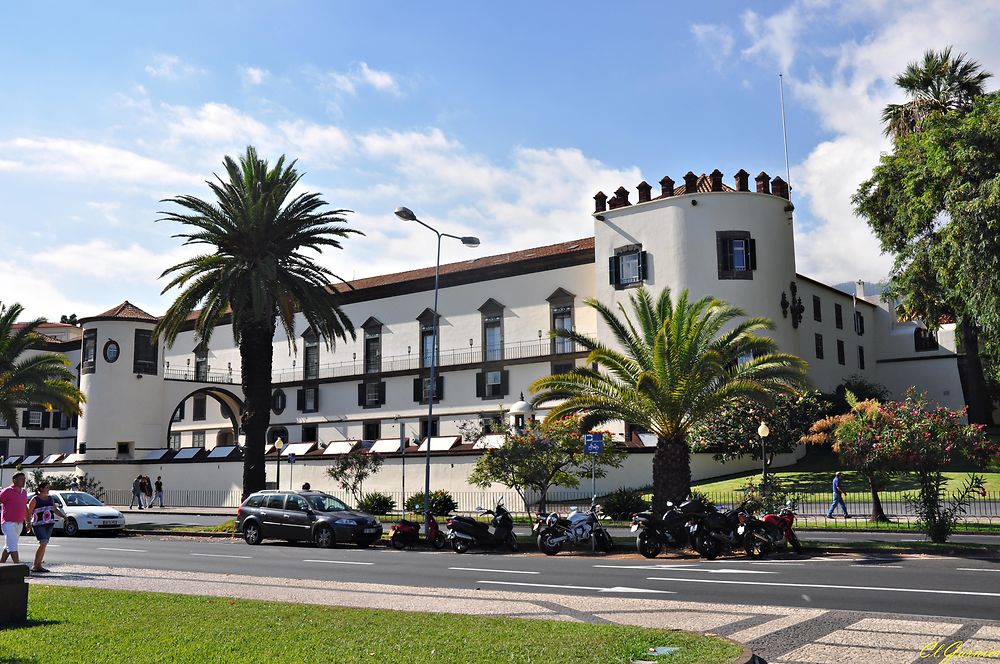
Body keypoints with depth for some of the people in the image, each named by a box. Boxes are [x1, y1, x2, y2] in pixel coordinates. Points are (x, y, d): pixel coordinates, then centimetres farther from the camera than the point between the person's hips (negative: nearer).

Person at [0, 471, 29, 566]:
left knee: (8, 546, 14)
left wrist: (27, 522, 23)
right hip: (8, 523, -8)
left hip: (19, 523, 8)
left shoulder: (24, 492, 15)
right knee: (13, 546, -13)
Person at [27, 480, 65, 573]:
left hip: (49, 525, 6)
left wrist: (63, 516, 4)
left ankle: (39, 566, 14)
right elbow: (28, 512, -5)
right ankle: (35, 566, -10)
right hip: (38, 525, -6)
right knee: (43, 543, -17)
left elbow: (55, 510, 19)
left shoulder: (50, 498, 13)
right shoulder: (35, 499, -5)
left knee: (43, 545, 7)